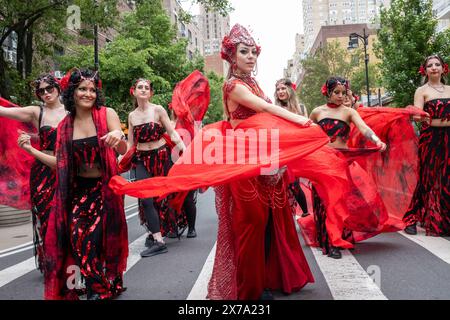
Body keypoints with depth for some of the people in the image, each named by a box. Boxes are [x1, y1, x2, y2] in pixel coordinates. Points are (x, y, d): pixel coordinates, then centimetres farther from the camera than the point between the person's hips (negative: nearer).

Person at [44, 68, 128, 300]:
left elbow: (122, 150, -21)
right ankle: (99, 289, 10)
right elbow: (61, 162, 10)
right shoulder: (65, 125, 3)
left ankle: (99, 289, 18)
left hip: (104, 188, -3)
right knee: (77, 237, -8)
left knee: (96, 239, -6)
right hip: (78, 190, 3)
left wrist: (118, 137, -40)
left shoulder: (107, 114, -7)